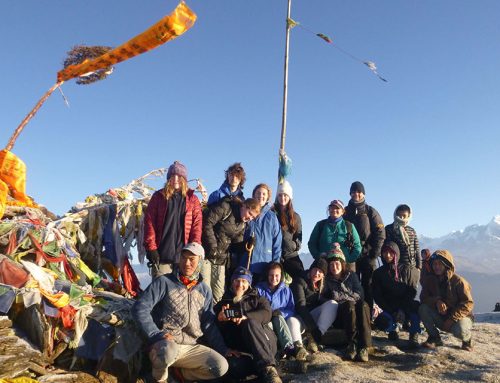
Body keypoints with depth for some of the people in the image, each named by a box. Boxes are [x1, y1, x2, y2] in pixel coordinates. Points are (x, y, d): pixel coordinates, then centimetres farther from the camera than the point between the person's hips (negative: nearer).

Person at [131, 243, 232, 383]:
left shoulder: (204, 290, 11)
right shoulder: (164, 282, -5)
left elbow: (209, 324, 14)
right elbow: (140, 308, -10)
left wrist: (223, 349, 5)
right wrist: (157, 334, -19)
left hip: (191, 347, 4)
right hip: (165, 344, -4)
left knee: (221, 367, -16)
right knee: (168, 350, -38)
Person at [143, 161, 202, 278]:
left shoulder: (192, 199, 9)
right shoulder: (158, 196, 8)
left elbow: (197, 226, 3)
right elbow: (149, 223, 3)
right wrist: (151, 248, -5)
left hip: (184, 255, 1)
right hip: (161, 255, 0)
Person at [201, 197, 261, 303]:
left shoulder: (242, 225, 12)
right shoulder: (226, 207, -9)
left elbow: (236, 245, 11)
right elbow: (207, 223, -17)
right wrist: (212, 247, -18)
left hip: (221, 259, 7)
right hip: (206, 254, -7)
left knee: (218, 295, 7)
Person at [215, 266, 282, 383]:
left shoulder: (257, 298, 23)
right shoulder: (224, 301, 27)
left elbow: (267, 313, 0)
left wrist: (246, 317, -19)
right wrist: (219, 318, -12)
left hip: (265, 341, -1)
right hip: (237, 344, 1)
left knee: (250, 323, -34)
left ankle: (267, 368, -44)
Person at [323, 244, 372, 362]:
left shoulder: (351, 275, 16)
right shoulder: (327, 279, 11)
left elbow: (359, 294, 7)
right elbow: (325, 299, 0)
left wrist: (339, 296, -2)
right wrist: (350, 296, -7)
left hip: (356, 312, 2)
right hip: (339, 316, -2)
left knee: (363, 305, -33)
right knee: (349, 305, -35)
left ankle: (364, 346, -38)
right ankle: (352, 343, -31)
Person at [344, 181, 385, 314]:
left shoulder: (371, 211, 5)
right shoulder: (345, 212, 10)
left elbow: (380, 233, 0)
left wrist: (375, 253, -8)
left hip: (368, 255, -1)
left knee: (368, 286, 0)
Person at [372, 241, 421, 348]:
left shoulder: (406, 270, 4)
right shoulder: (378, 273, 4)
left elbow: (412, 292, -3)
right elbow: (377, 297, -1)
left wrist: (402, 310, -18)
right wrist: (392, 312, -13)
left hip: (407, 307, 0)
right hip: (389, 309, 1)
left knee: (417, 306, -34)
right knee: (381, 322, -31)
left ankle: (414, 335, -8)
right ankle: (393, 328, 7)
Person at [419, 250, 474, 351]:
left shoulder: (458, 281, -15)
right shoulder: (429, 280, -3)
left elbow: (468, 303, -16)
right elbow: (423, 298, -8)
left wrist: (452, 318, -25)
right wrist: (436, 301, -30)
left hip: (459, 317, -3)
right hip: (440, 317, 3)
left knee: (459, 332, -35)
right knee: (423, 308, -24)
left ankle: (467, 338, 5)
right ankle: (434, 338, -7)